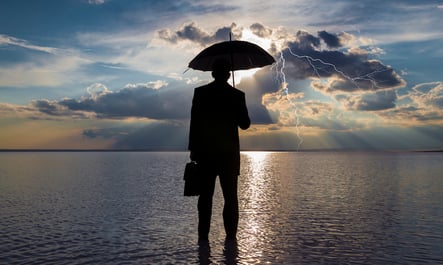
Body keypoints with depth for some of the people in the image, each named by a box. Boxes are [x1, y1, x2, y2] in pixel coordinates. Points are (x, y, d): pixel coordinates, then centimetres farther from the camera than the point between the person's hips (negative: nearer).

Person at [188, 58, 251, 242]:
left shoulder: (200, 92, -2)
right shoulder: (237, 95, -3)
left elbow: (194, 122, -4)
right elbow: (244, 124, 1)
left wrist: (193, 149, 2)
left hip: (205, 151, 1)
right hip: (229, 152, -1)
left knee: (205, 195, 8)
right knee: (230, 196, 6)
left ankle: (203, 235, 8)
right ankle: (231, 236, 5)